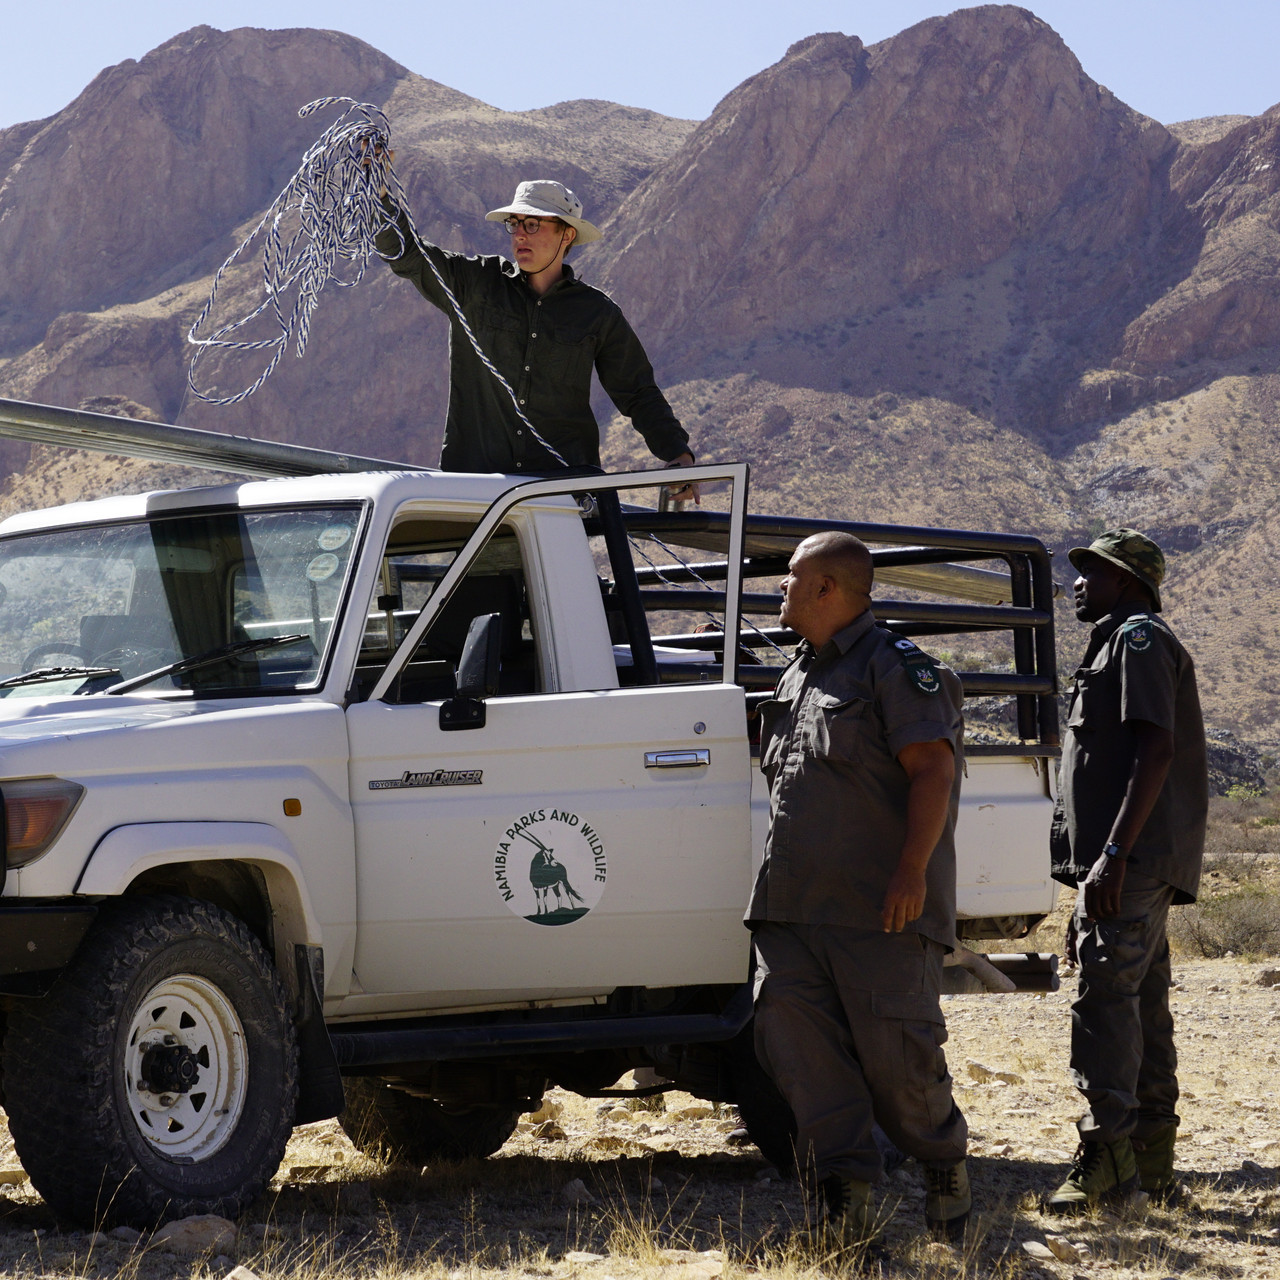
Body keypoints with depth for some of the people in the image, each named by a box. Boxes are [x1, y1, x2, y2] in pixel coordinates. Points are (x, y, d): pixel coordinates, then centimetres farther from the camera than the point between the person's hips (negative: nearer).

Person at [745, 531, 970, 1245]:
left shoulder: (895, 667, -4)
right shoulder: (799, 676, 22)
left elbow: (933, 769, -13)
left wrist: (912, 868, -24)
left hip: (881, 910, -8)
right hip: (792, 907, 8)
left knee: (895, 1052, -6)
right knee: (795, 1036, -7)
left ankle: (946, 1166, 17)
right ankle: (847, 1190, -8)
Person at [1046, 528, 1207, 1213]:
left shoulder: (1139, 636, -7)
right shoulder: (1116, 644, 25)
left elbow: (1155, 750, -19)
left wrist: (1114, 855, -26)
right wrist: (1091, 886, 25)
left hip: (1132, 857, -11)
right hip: (1140, 867, 11)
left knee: (1106, 995, -15)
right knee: (1142, 1004, 11)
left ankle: (1106, 1155, -19)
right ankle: (1152, 1159, 14)